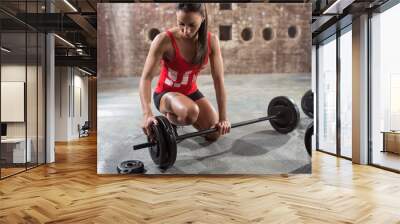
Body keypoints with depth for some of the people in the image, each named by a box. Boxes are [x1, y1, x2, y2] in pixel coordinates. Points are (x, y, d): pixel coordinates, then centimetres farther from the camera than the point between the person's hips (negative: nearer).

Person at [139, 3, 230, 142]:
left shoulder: (211, 41, -16)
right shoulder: (164, 40, -27)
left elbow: (219, 80, -14)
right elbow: (146, 78, -28)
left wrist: (223, 118, -16)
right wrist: (147, 114, -42)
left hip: (191, 92, 5)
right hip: (165, 93, -5)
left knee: (214, 134, -2)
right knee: (191, 112, -37)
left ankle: (180, 114, 25)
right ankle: (169, 119, 1)